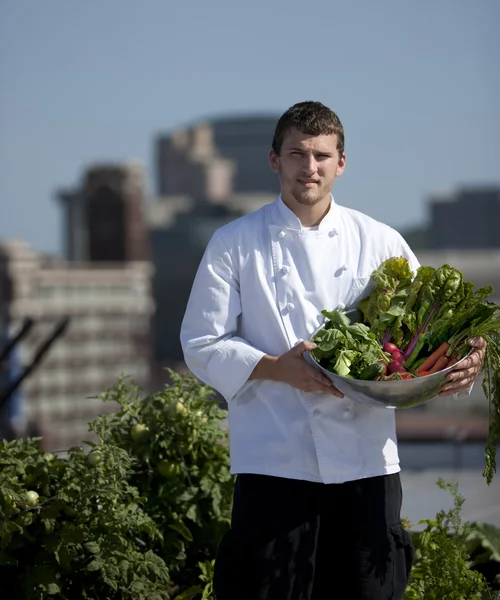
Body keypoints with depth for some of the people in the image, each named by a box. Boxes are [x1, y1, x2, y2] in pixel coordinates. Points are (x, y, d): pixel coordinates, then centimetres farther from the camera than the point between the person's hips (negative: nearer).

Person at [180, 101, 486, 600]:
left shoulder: (380, 243, 9)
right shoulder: (235, 244, 4)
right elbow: (203, 344, 1)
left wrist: (461, 366, -10)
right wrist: (275, 368, -14)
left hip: (368, 461, 2)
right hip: (275, 462, -2)